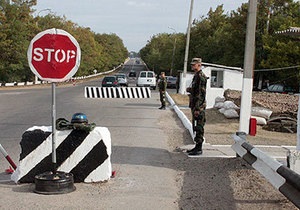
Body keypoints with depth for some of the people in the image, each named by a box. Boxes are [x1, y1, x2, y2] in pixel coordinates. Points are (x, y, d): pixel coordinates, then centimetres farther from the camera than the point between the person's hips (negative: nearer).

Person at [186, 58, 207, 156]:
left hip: (199, 106, -10)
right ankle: (197, 146, 20)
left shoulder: (201, 77, -15)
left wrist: (197, 108, -23)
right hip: (194, 105, 10)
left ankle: (199, 149, -2)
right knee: (196, 127, 13)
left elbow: (201, 93, -21)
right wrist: (189, 89, 7)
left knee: (199, 127, -6)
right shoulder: (196, 76, 16)